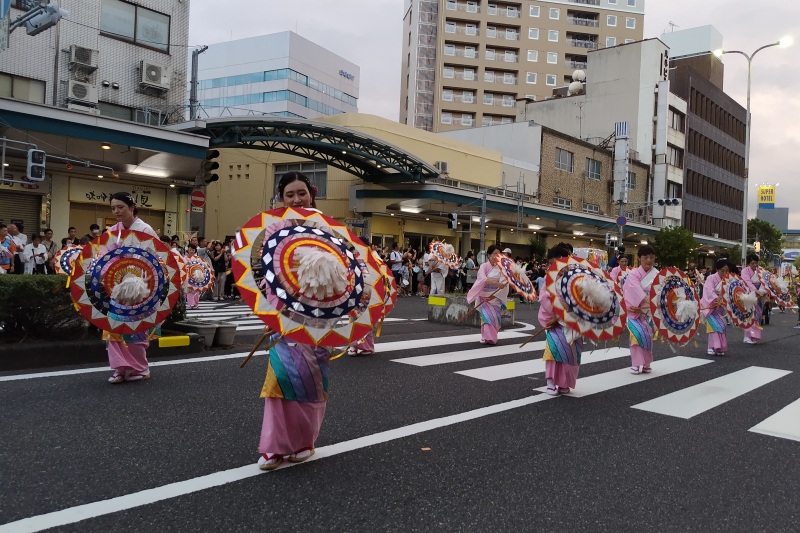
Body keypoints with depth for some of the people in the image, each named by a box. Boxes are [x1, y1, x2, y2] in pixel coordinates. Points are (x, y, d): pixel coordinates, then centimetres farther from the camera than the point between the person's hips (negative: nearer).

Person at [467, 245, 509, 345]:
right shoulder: (484, 266, -2)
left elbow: (504, 284, -8)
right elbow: (483, 280, -20)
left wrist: (493, 295, -17)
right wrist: (497, 284, -36)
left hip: (496, 297, 1)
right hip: (484, 295, -1)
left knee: (495, 317, -3)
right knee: (487, 315, -12)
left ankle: (492, 337, 8)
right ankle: (487, 337, -6)